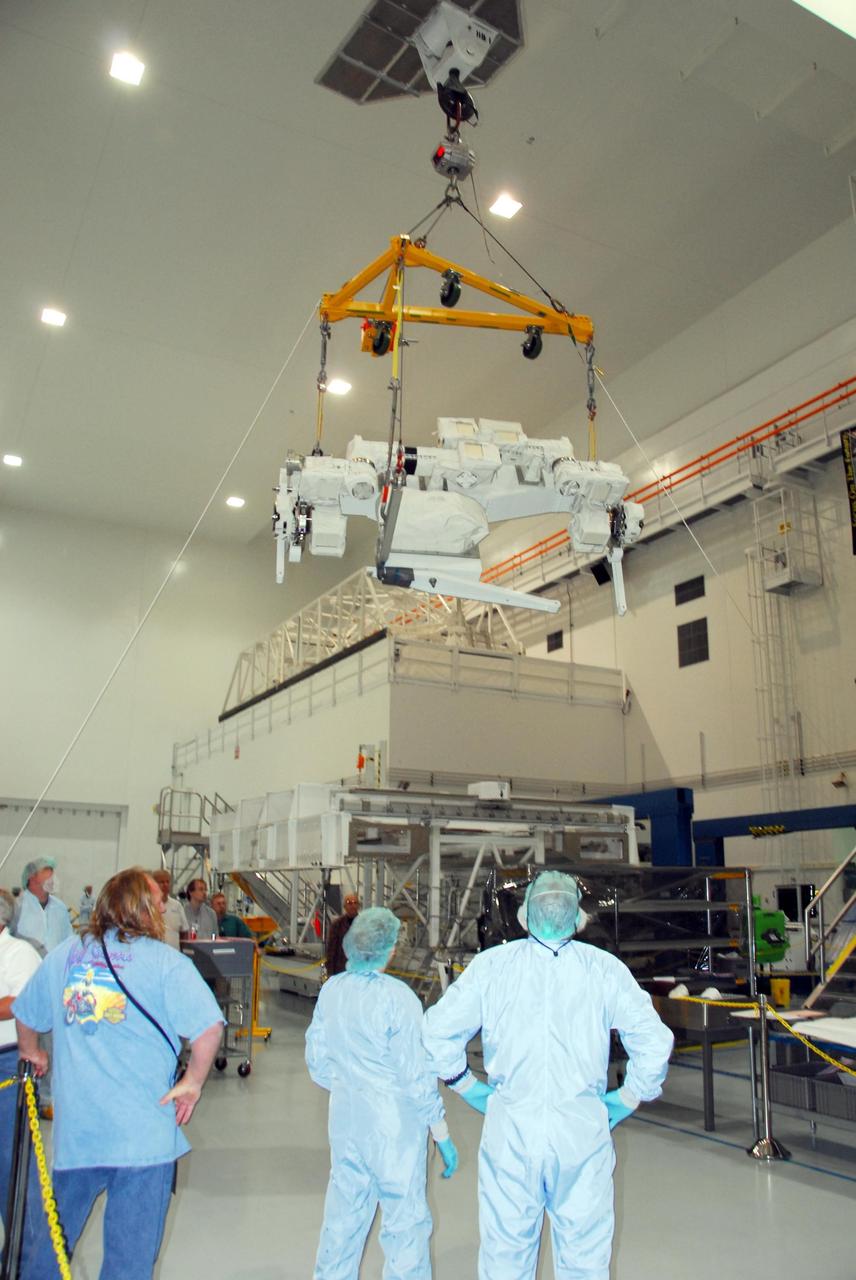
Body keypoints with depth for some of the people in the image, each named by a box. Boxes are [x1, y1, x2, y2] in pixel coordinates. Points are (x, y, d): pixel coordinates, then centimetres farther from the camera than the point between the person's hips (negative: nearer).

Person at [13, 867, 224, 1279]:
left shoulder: (65, 954, 4)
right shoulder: (166, 961, -11)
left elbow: (25, 1015, 18)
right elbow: (209, 1028, -20)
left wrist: (31, 1052, 37)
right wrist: (193, 1082, -6)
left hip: (75, 1126, 4)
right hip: (144, 1131, -4)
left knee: (57, 1229, 26)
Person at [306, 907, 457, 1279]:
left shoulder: (330, 990, -2)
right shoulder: (397, 998, -20)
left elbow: (317, 1061, 8)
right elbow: (416, 1074, -17)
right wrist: (441, 1134, -7)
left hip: (344, 1118, 6)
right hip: (393, 1123, -6)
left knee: (343, 1213, 21)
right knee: (405, 1220, 7)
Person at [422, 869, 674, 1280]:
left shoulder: (491, 964, -2)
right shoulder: (604, 968, -2)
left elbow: (438, 1030, -1)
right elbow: (654, 1041, -5)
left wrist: (466, 1086, 11)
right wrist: (627, 1099, 7)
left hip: (509, 1126, 0)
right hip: (582, 1125, 0)